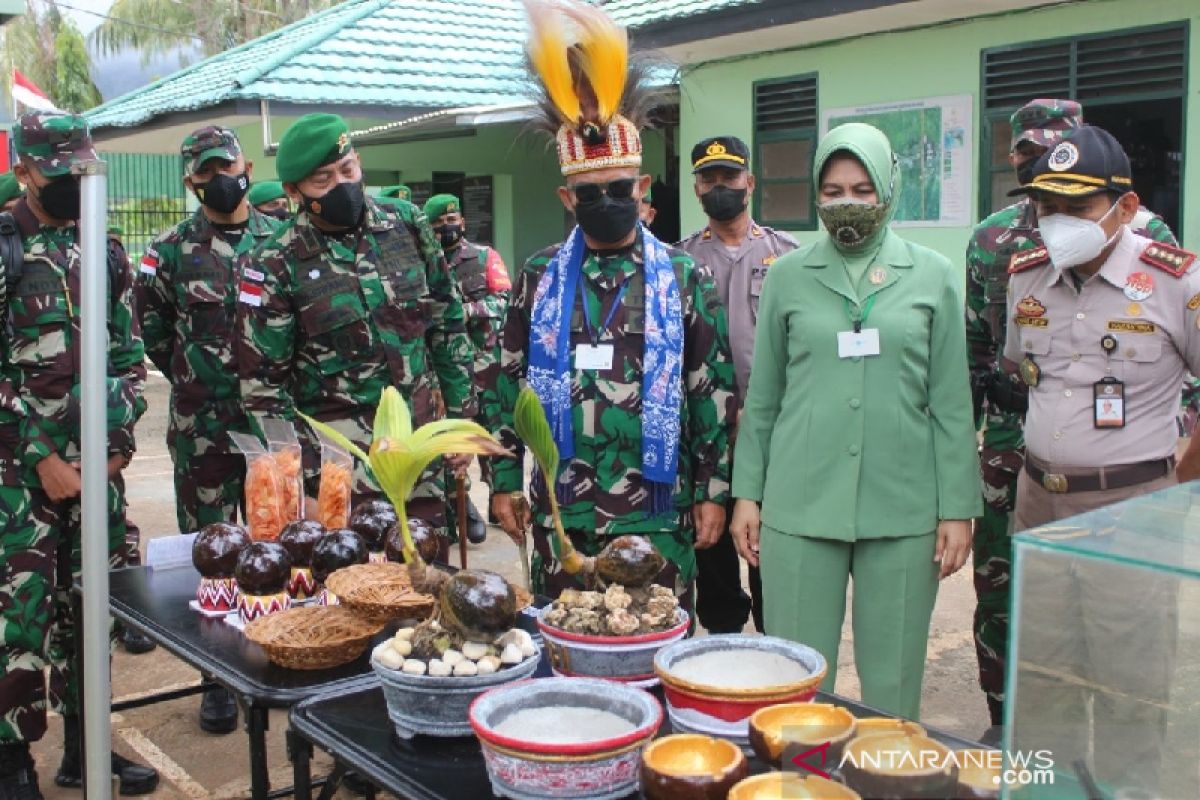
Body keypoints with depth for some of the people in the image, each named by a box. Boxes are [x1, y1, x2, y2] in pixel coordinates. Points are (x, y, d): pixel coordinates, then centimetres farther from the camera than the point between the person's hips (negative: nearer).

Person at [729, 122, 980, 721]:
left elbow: (951, 402, 5)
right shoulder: (787, 276, 7)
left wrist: (958, 508, 1)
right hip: (800, 506, 0)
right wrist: (747, 493, 7)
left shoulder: (932, 277, 6)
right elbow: (762, 398, 10)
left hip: (902, 508, 0)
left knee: (892, 682, 7)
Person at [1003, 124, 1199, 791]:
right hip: (1039, 504, 5)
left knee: (1130, 686, 5)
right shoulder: (1025, 276, 3)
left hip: (1131, 510, -4)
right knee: (1039, 677, 14)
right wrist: (1049, 457, 12)